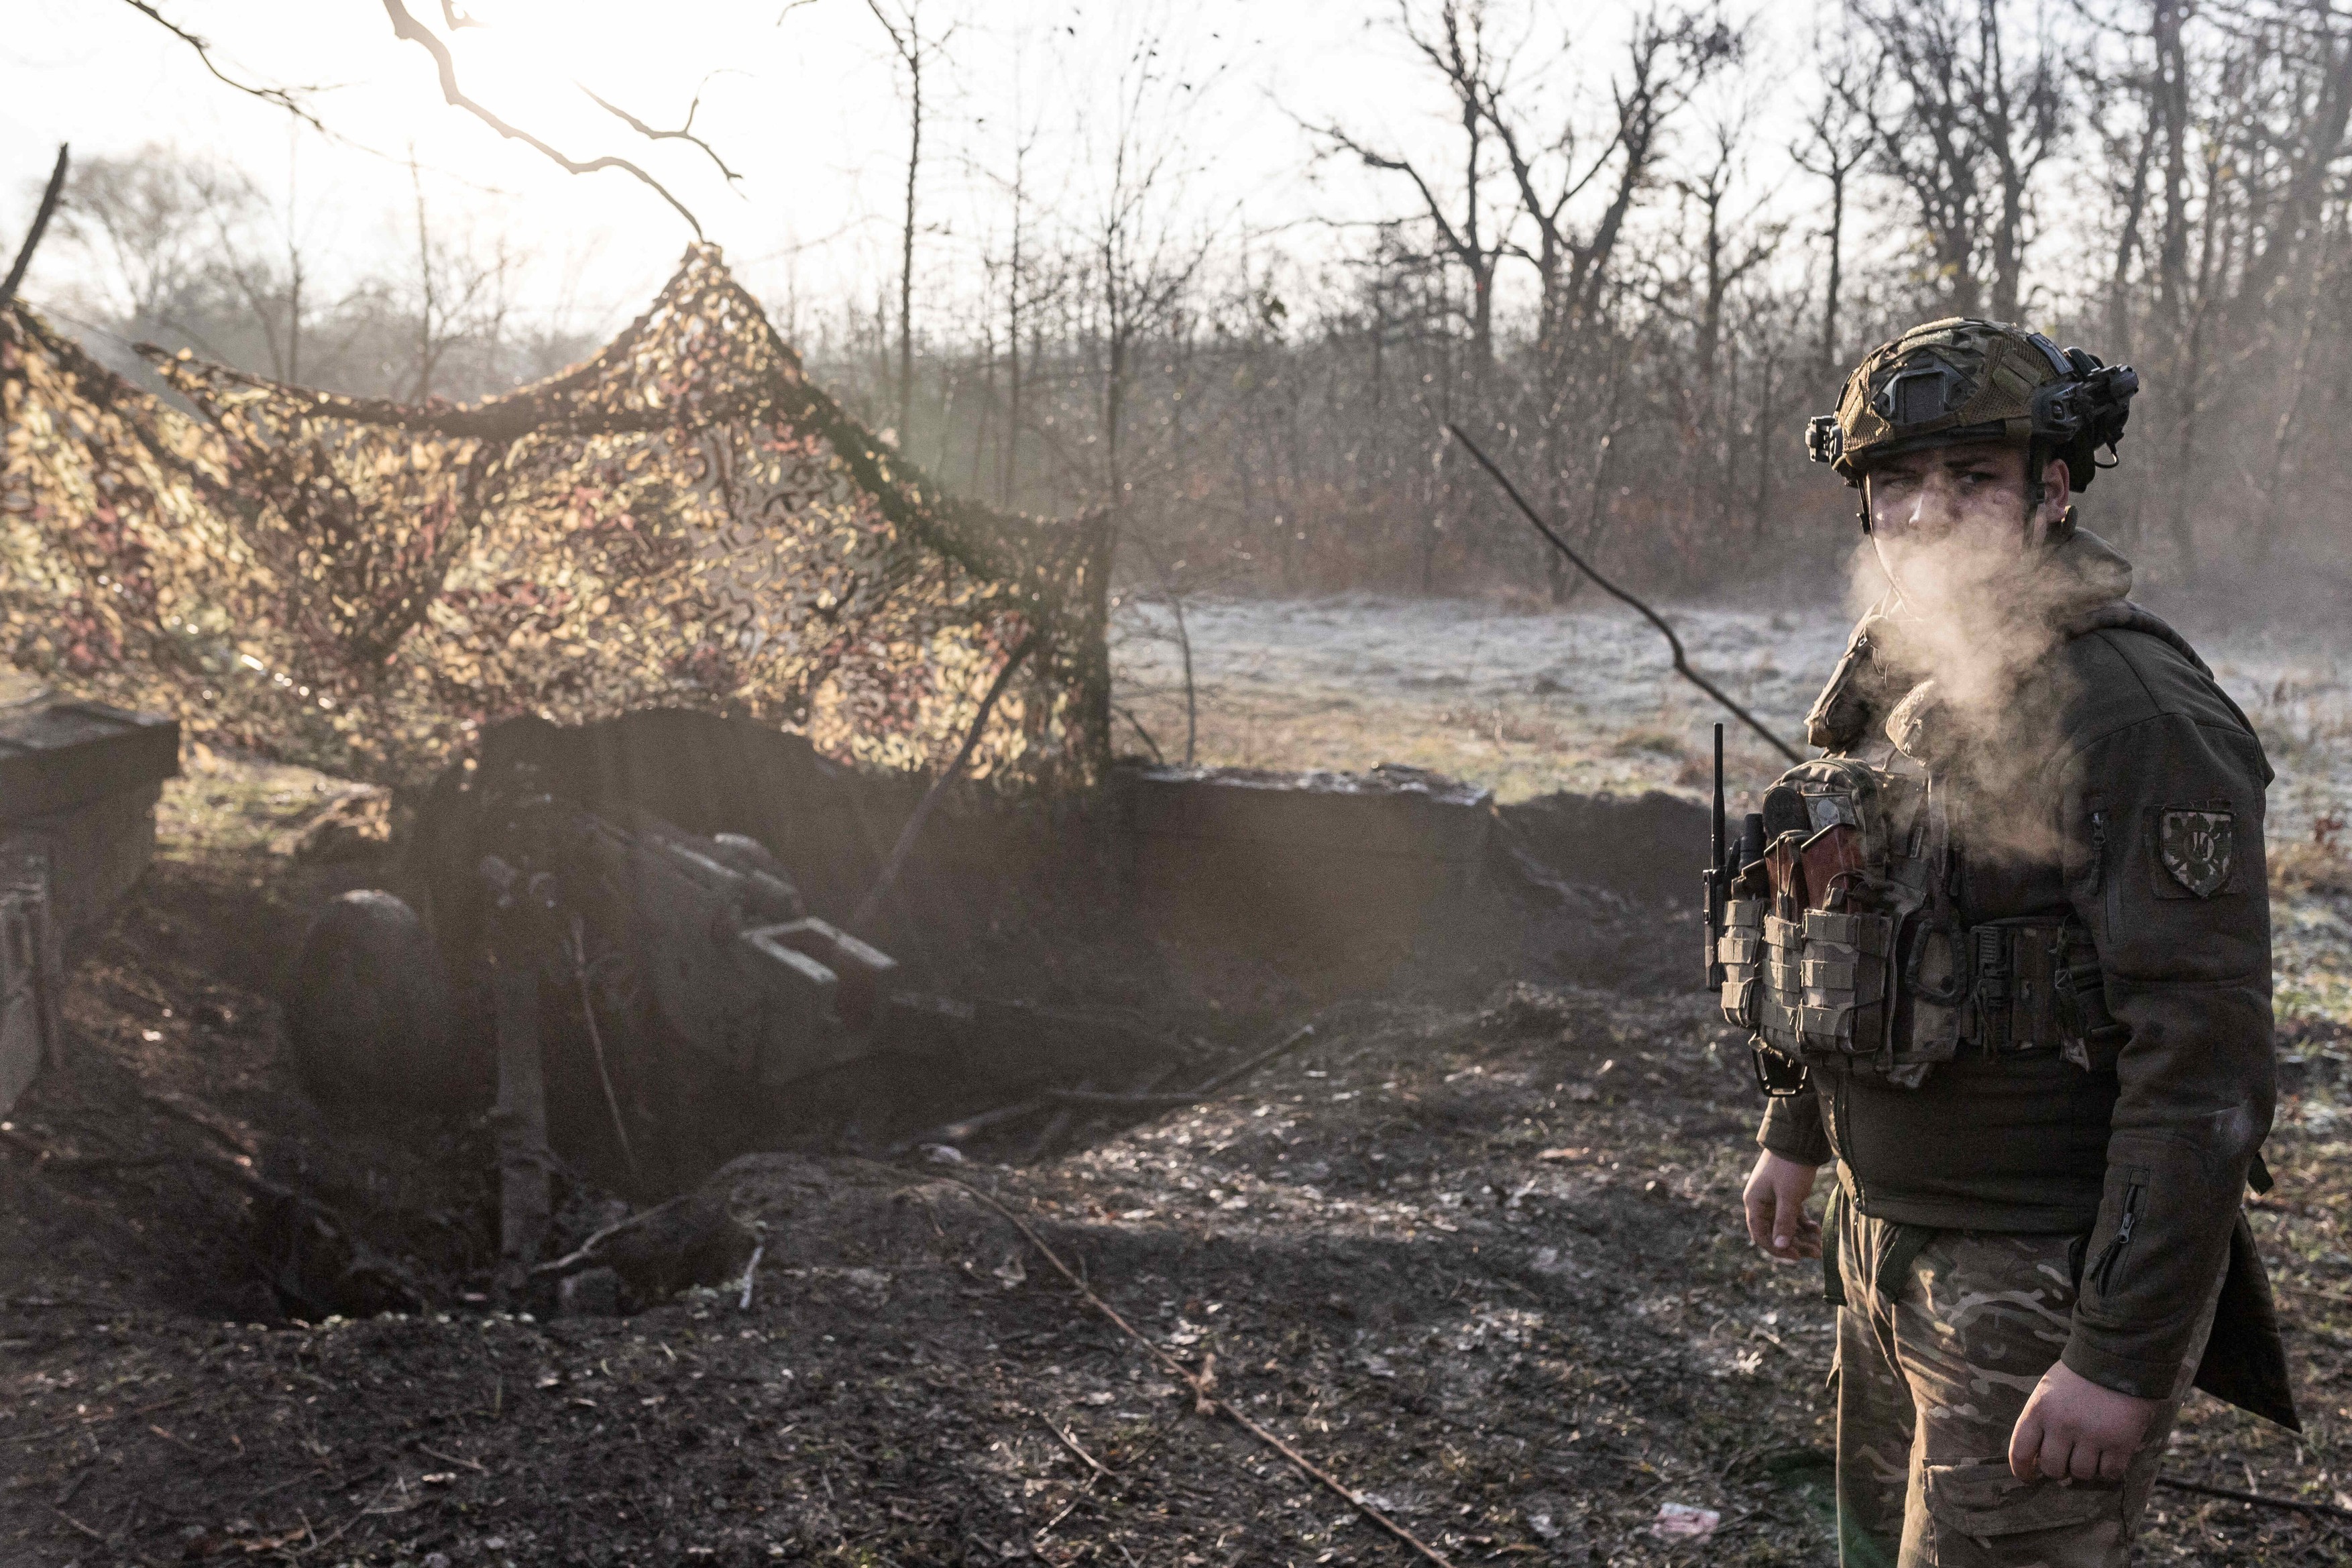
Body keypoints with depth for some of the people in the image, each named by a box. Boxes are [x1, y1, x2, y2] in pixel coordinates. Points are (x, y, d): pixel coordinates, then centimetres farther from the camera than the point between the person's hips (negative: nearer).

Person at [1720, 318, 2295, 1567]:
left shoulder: (2137, 714, -21)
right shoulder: (1890, 682, 5)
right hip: (1885, 1245, 8)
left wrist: (2124, 1359, -24)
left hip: (2041, 1289, -8)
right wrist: (1795, 1132, 23)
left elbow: (2202, 1062, -24)